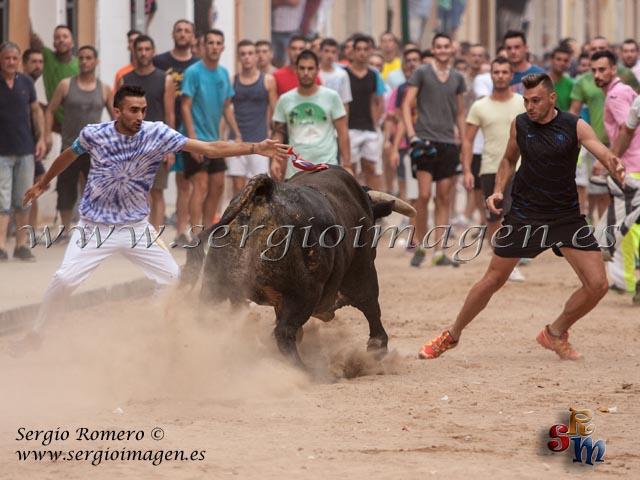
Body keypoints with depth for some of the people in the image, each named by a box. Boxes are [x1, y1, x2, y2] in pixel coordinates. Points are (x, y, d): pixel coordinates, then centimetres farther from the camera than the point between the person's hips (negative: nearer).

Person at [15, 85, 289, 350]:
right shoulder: (93, 134, -12)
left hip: (136, 226, 2)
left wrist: (255, 148, -28)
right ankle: (35, 334, 4)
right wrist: (42, 184, 24)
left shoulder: (157, 134, -13)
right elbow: (69, 156, 10)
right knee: (65, 279, -15)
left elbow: (210, 149, -18)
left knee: (170, 276, -1)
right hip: (94, 226, -2)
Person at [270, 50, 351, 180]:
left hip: (326, 166, -3)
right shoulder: (285, 100, 7)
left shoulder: (331, 97, 1)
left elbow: (342, 133, 2)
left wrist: (347, 165, -4)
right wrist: (274, 160, -2)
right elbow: (278, 133, 12)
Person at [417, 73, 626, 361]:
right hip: (523, 215, 1)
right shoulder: (520, 124, -3)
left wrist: (616, 168, -49)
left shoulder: (575, 127, -11)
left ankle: (555, 334, 14)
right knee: (493, 280, 4)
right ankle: (451, 336, 23)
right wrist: (499, 191, -2)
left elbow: (605, 154, -25)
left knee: (597, 284, -10)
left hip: (566, 216, -1)